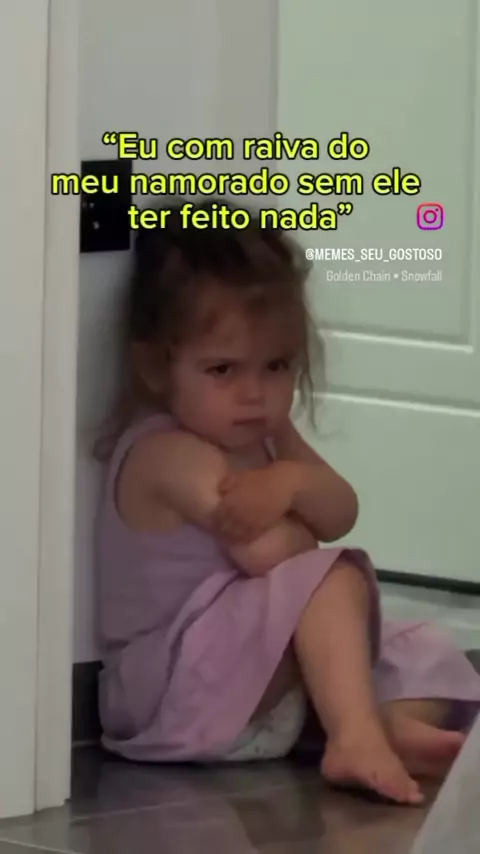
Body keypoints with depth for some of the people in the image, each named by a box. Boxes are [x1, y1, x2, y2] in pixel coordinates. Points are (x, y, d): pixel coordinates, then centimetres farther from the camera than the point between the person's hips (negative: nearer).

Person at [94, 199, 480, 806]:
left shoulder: (266, 435, 9)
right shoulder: (169, 456, -20)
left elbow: (342, 515, 1)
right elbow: (272, 555, -26)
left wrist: (292, 482, -22)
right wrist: (304, 517, -3)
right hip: (166, 684, -9)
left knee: (414, 655, 1)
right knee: (332, 579, -25)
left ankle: (398, 724, -31)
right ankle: (357, 736, -37)